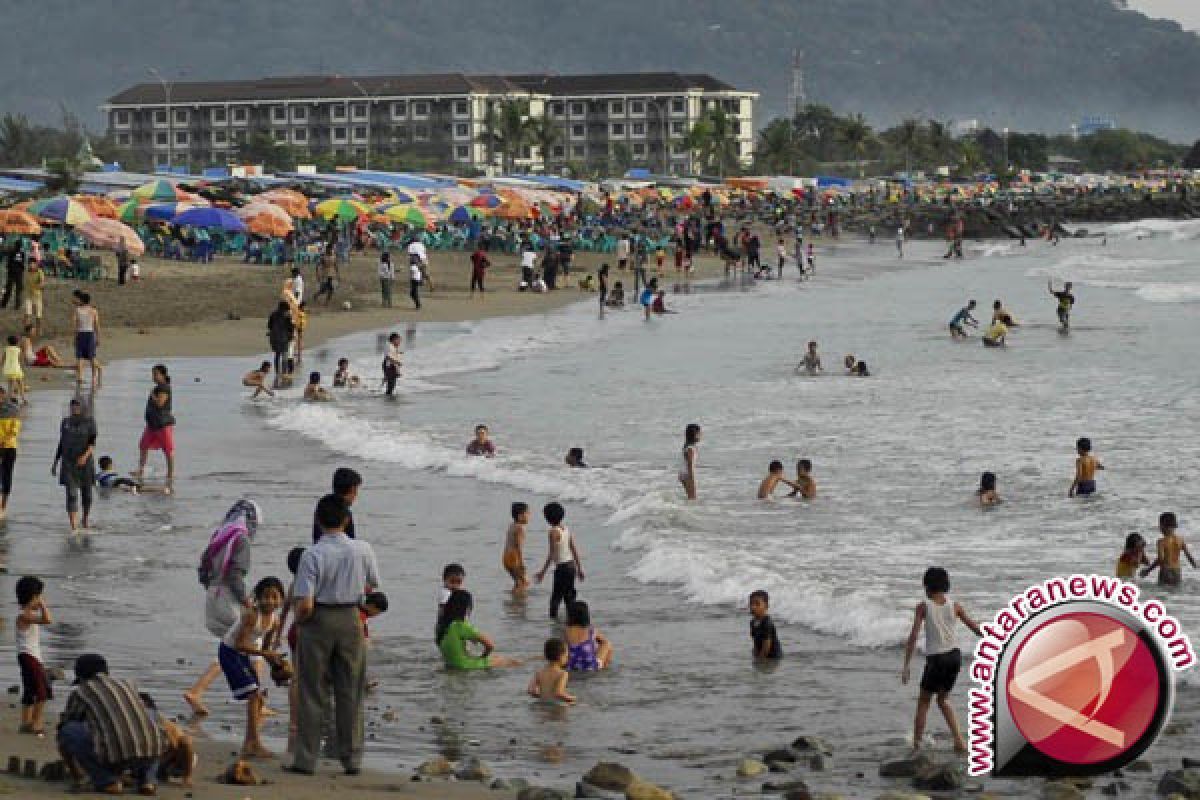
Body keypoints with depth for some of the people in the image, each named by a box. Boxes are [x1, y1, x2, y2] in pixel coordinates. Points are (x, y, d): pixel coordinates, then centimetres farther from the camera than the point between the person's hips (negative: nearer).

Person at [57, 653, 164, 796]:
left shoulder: (81, 693, 18)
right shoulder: (129, 684, 31)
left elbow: (64, 727, 31)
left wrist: (75, 775, 46)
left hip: (115, 754, -4)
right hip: (149, 754, 4)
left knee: (68, 731, 16)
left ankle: (106, 781, 8)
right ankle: (145, 780, 14)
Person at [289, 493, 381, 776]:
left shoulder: (312, 555, -17)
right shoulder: (363, 550, -5)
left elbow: (304, 605, -21)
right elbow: (371, 585, 14)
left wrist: (298, 618, -1)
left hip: (318, 622, -3)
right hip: (351, 619, 3)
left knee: (311, 692, 7)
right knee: (350, 692, 13)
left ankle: (305, 760, 10)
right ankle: (352, 759, 16)